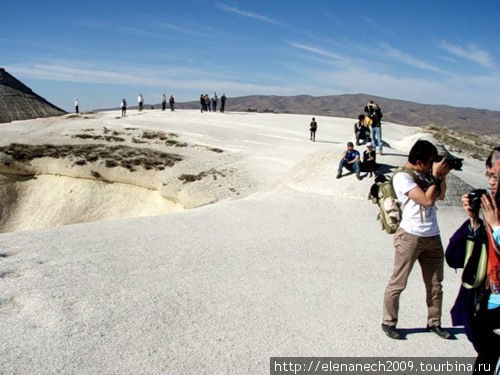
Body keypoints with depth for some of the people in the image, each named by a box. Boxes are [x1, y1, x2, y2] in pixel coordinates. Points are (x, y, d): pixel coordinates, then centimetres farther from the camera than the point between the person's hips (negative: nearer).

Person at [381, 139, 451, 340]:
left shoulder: (425, 173, 10)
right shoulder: (402, 177, -13)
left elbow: (440, 195, 21)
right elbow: (427, 200, -19)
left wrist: (443, 175, 7)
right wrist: (436, 176, -11)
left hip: (432, 237, 8)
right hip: (411, 237, -7)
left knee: (435, 284, 14)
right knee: (398, 283, 2)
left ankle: (434, 323, 29)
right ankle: (388, 322, 16)